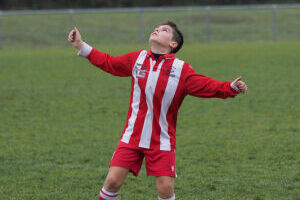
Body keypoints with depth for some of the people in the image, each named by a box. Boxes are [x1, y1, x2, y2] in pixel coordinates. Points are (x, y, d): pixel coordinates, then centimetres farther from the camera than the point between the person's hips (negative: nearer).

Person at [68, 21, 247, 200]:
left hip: (162, 142, -2)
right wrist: (81, 46, 19)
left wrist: (231, 87, -25)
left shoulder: (181, 69, -4)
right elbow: (108, 63, 20)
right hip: (132, 138, 2)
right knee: (112, 182, -7)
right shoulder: (137, 59, 7)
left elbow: (207, 86, -9)